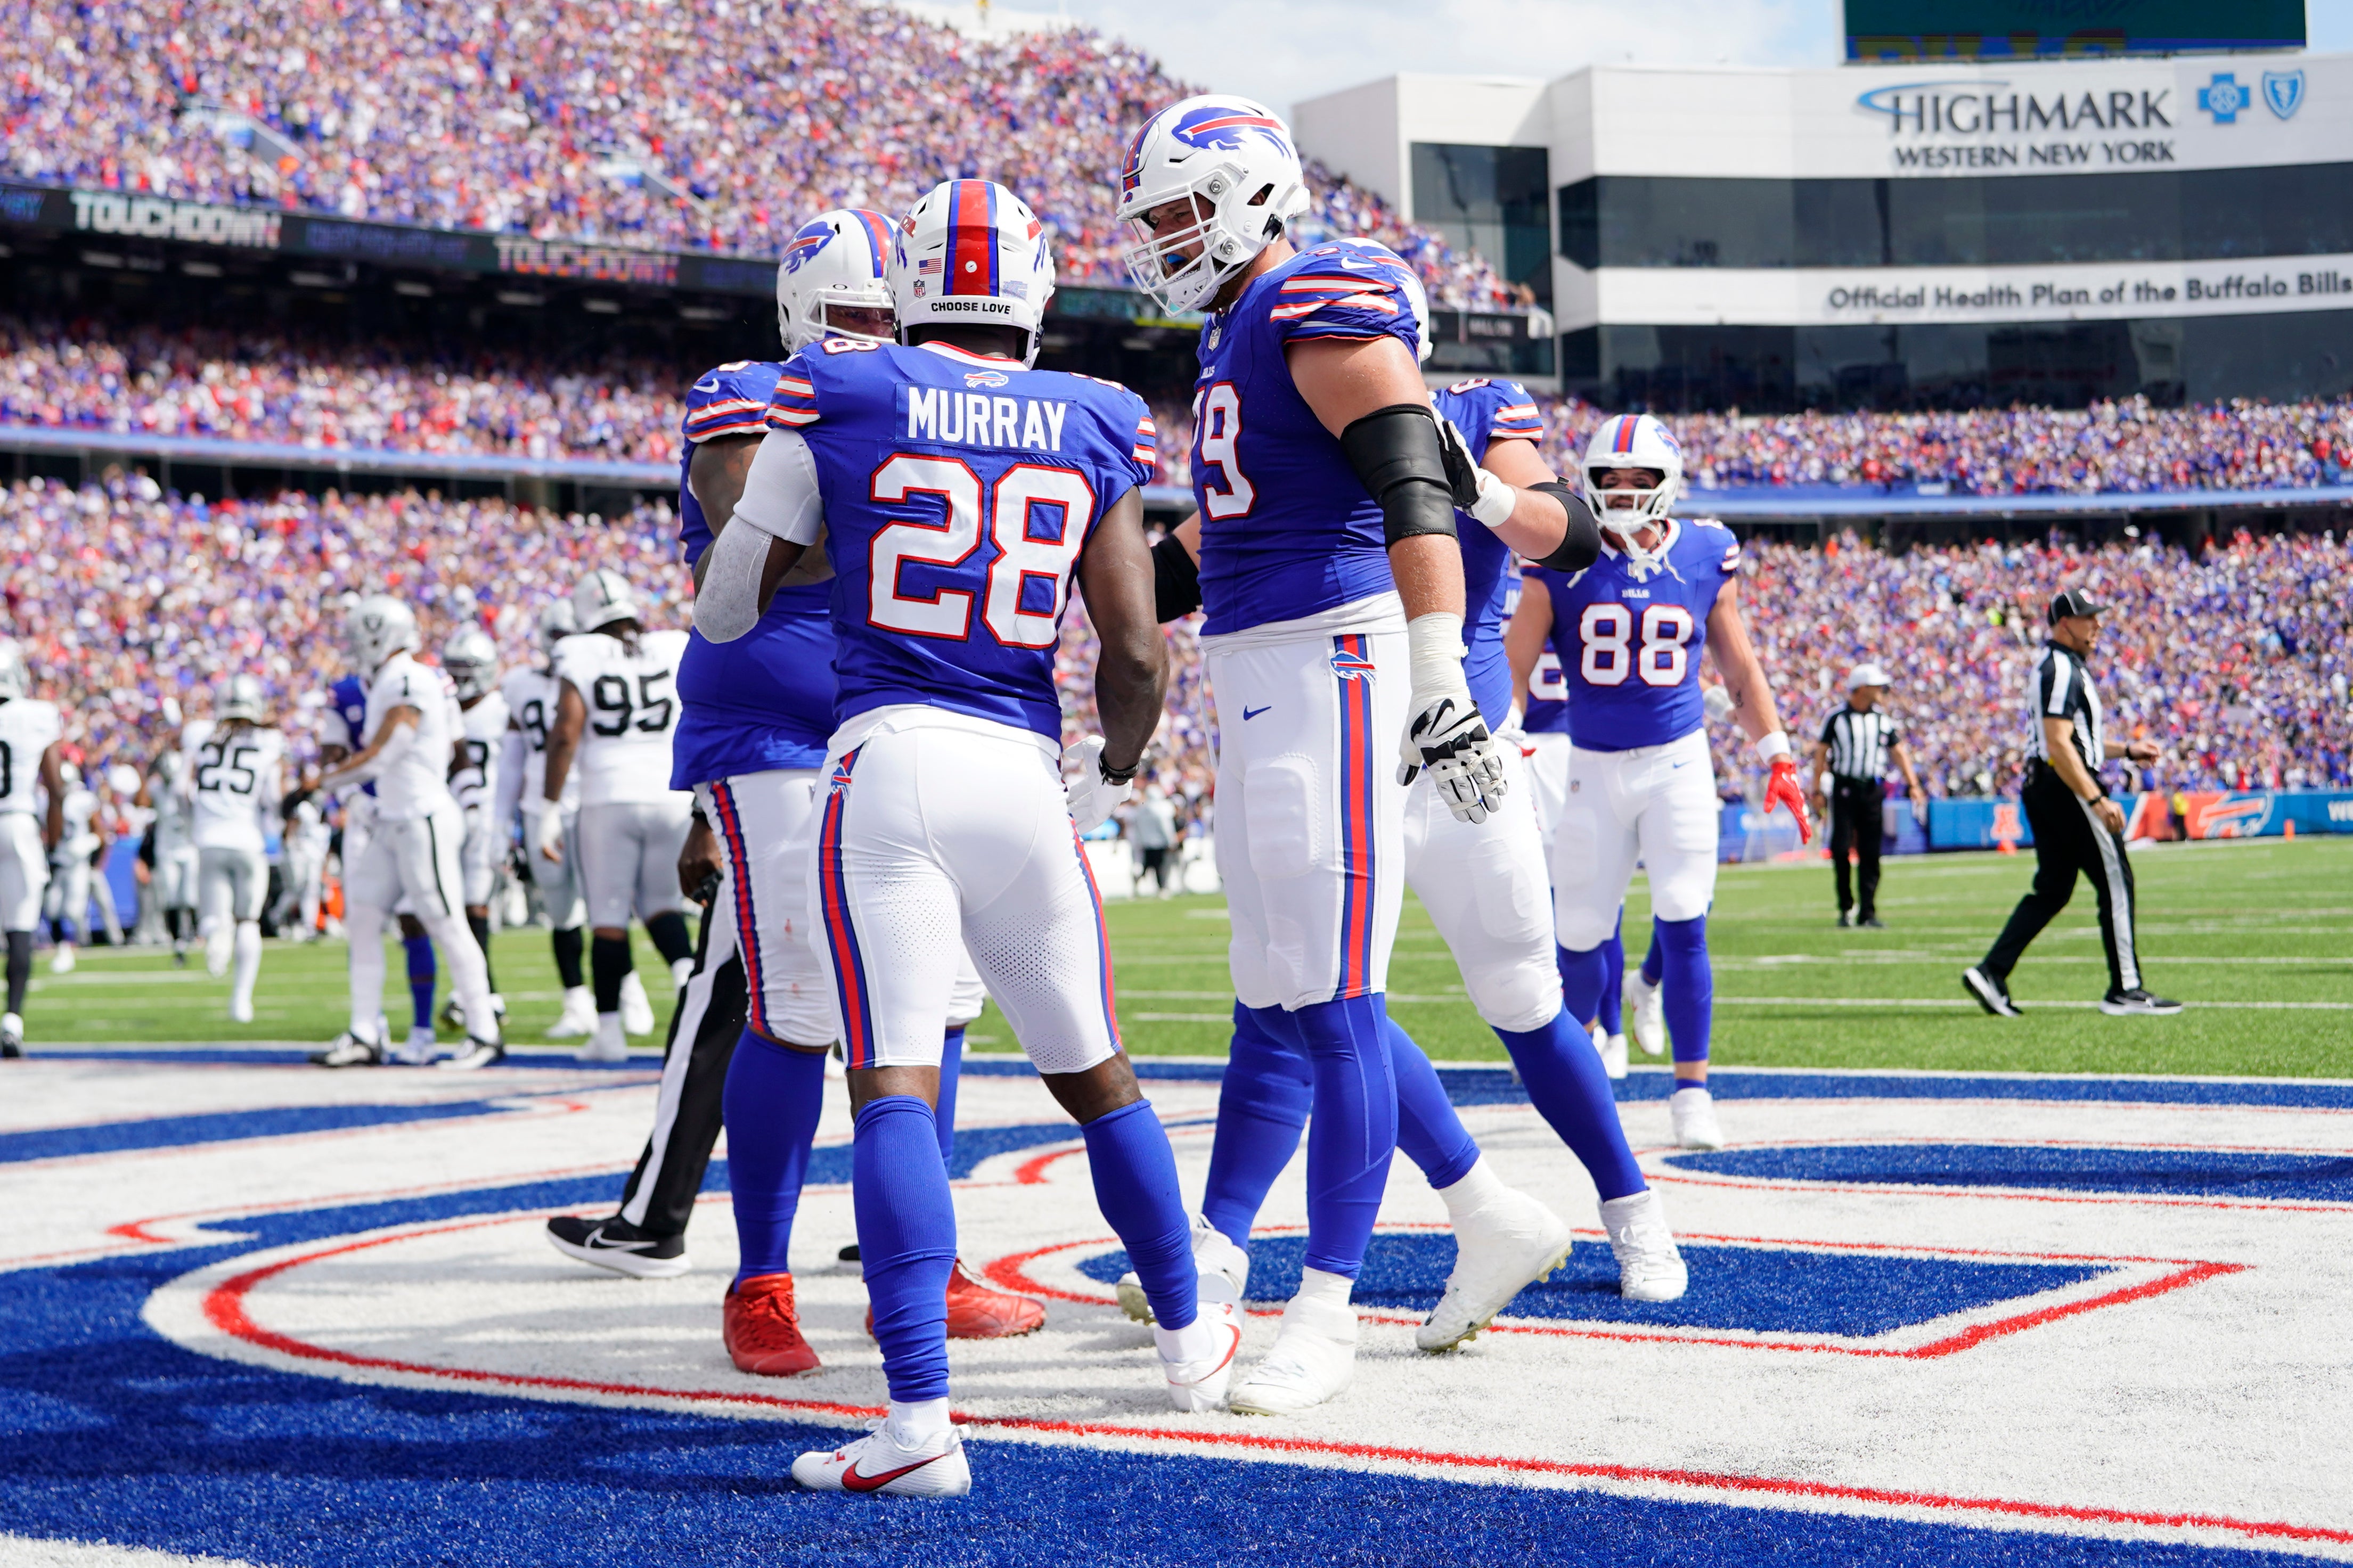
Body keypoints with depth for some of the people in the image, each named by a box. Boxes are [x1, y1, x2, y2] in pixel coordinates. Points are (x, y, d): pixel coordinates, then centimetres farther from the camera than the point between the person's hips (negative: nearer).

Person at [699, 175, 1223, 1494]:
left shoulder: (838, 400, 3)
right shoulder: (1095, 427, 8)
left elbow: (723, 611, 10)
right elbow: (1137, 656, 6)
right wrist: (1111, 779, 25)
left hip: (887, 759, -2)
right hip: (1021, 770, 3)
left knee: (896, 1081, -8)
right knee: (1094, 1071, 18)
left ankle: (920, 1418, -18)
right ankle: (1193, 1339, 32)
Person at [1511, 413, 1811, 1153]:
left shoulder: (1706, 559, 1)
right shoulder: (1564, 564, -3)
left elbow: (1740, 669, 11)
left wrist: (1778, 757, 7)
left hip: (1678, 764, 0)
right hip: (1593, 769, 0)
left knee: (1683, 929, -9)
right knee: (1580, 937, 4)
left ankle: (1691, 1093, 0)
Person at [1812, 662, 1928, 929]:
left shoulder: (1883, 721, 10)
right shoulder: (1837, 718, -1)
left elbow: (1898, 753, 12)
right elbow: (1821, 754, 2)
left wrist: (1913, 785, 1)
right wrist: (1818, 791, -2)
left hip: (1872, 790, 3)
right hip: (1844, 787, -3)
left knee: (1870, 853, 2)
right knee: (1841, 848, -7)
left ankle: (1867, 912, 5)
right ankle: (1846, 906, 9)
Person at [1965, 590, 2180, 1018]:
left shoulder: (2054, 665, 19)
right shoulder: (2063, 669, -14)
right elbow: (2059, 746, -23)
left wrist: (2127, 750, 22)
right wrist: (2097, 800, -25)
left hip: (2041, 788, 11)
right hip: (2067, 788, -11)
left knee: (2052, 889, 12)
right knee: (2115, 882, -4)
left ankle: (1991, 973, 5)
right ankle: (2125, 990, -1)